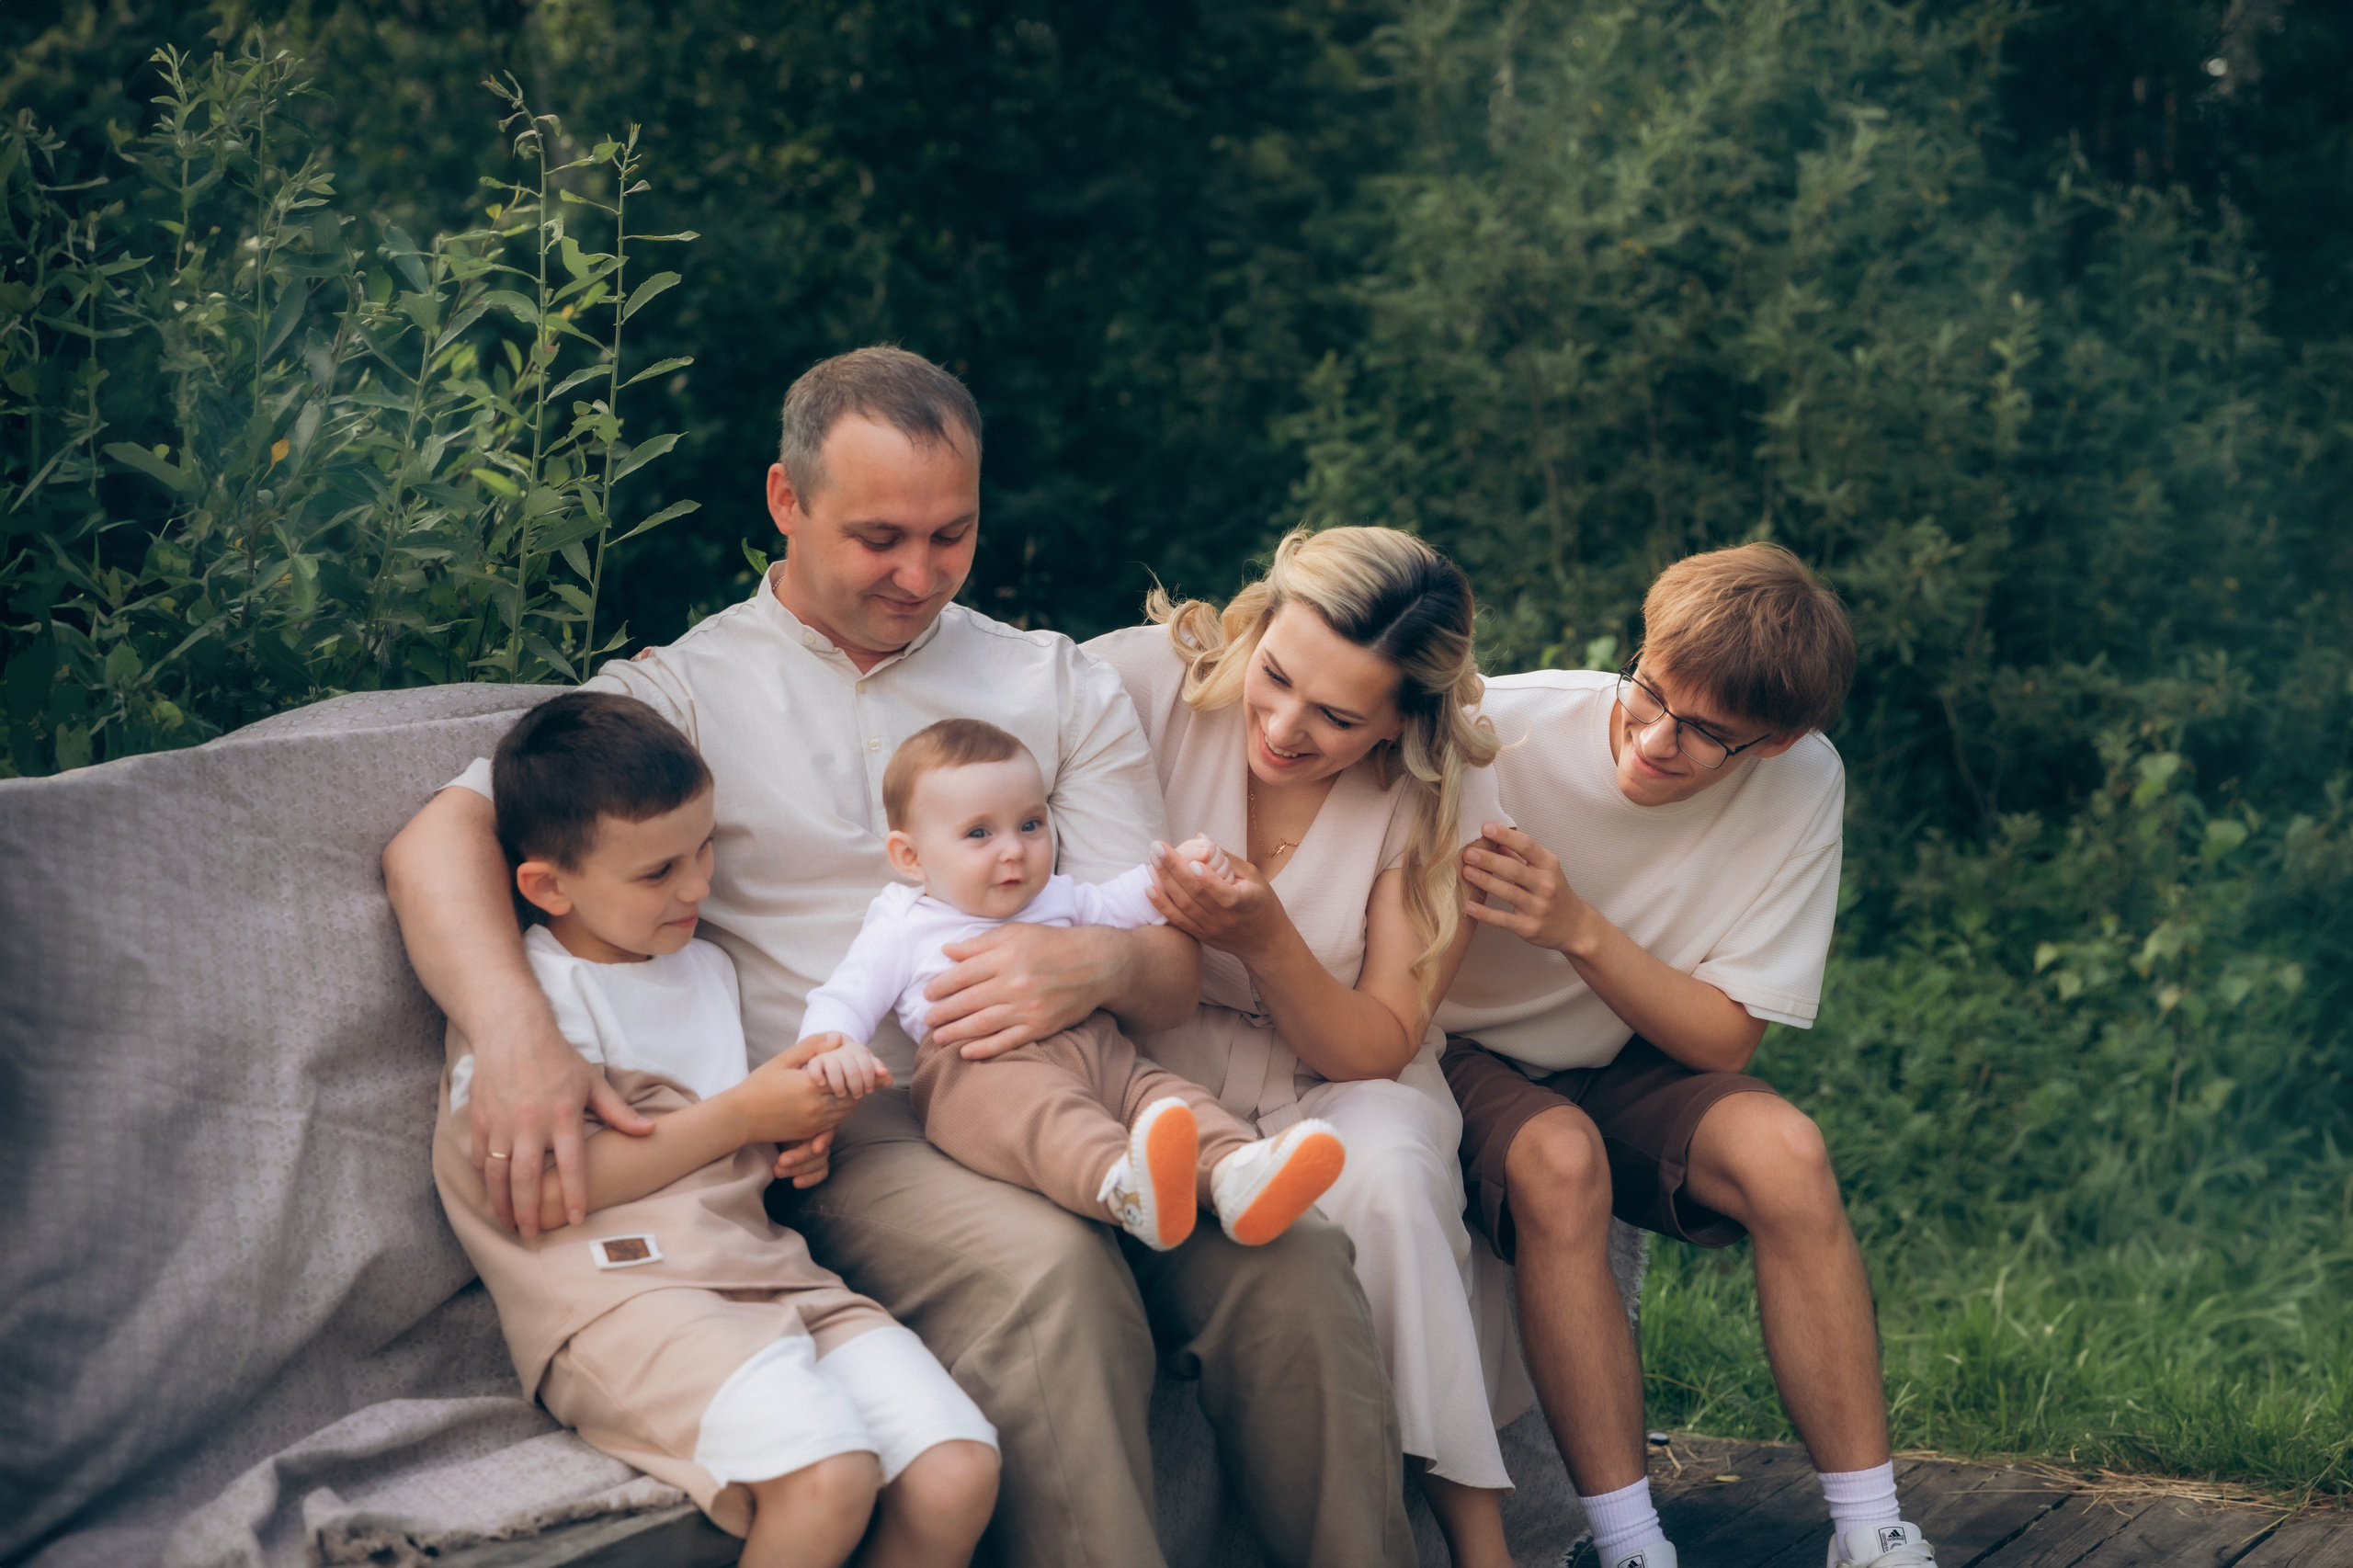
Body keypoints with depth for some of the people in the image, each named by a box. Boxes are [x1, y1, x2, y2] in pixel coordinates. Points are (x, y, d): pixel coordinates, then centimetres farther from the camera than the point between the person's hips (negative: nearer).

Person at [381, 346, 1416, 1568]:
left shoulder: (1055, 683, 20)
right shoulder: (687, 690, 11)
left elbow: (1173, 969, 14)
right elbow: (438, 843, -3)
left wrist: (1099, 967, -13)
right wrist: (515, 1032, -24)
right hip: (847, 1131, -3)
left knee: (1286, 1251, -27)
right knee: (1045, 1270, -35)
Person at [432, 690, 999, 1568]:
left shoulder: (705, 967, 25)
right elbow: (541, 1192, -13)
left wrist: (802, 1125, 13)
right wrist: (743, 1115, -7)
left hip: (764, 1272, 7)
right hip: (621, 1293, -7)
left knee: (958, 1479, -18)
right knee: (828, 1480, -33)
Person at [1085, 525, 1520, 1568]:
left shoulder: (1441, 796, -11)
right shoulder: (1147, 679, -13)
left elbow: (1377, 1049, -12)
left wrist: (1265, 939, -30)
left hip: (1339, 1085, 1)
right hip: (1151, 1067, -1)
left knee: (1382, 1172, -34)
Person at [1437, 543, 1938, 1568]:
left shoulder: (1800, 783, -14)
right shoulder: (1501, 730, -23)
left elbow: (1724, 1037, -13)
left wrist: (1584, 932, -28)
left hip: (1628, 1066, 3)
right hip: (1463, 1060, -2)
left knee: (1782, 1150, -26)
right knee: (1560, 1159, -34)